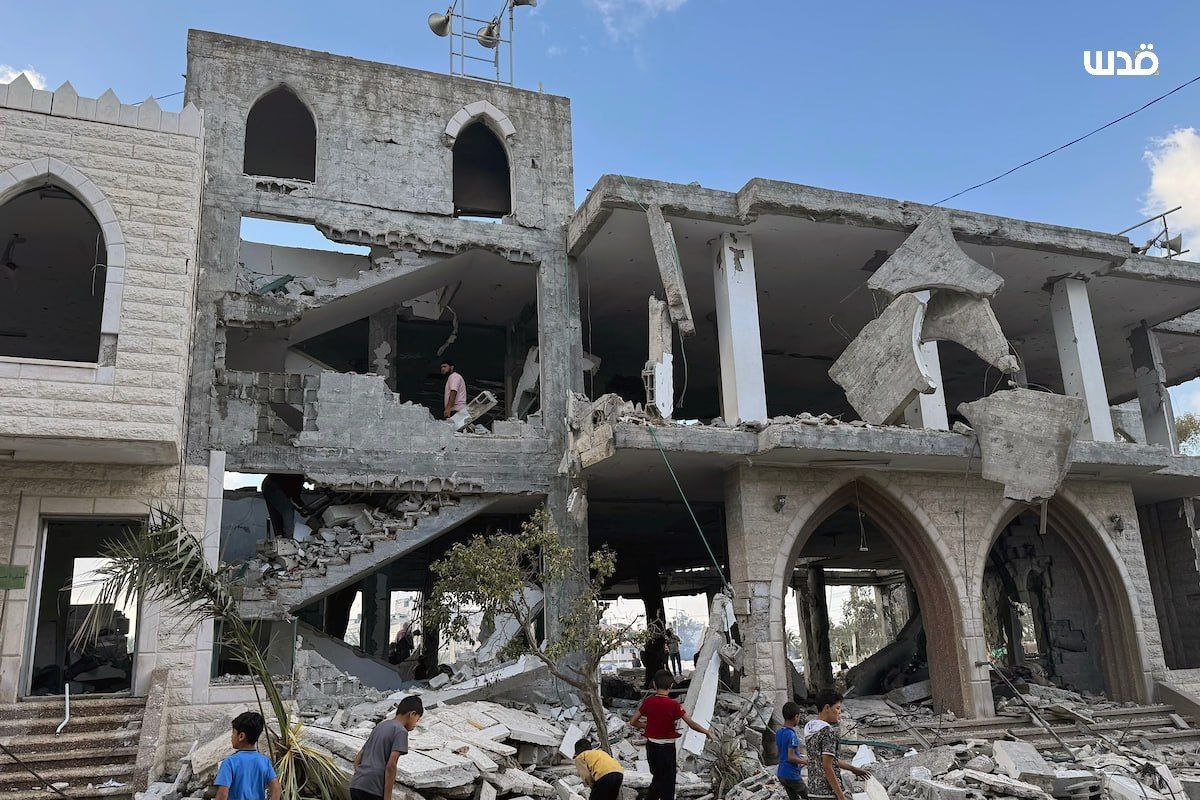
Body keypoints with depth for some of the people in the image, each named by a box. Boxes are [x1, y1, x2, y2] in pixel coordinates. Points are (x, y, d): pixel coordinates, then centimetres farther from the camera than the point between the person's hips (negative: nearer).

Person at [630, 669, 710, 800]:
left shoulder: (648, 702, -5)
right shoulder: (673, 705, -17)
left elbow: (633, 722, 3)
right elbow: (692, 724, -16)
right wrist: (707, 732, -2)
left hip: (651, 746, 5)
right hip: (667, 747, -5)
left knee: (657, 778, 22)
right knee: (668, 781, 10)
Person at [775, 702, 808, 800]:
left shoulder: (778, 733, 5)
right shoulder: (792, 735, -20)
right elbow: (791, 757, -23)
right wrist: (805, 761, -8)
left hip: (781, 773, 8)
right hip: (792, 775, -7)